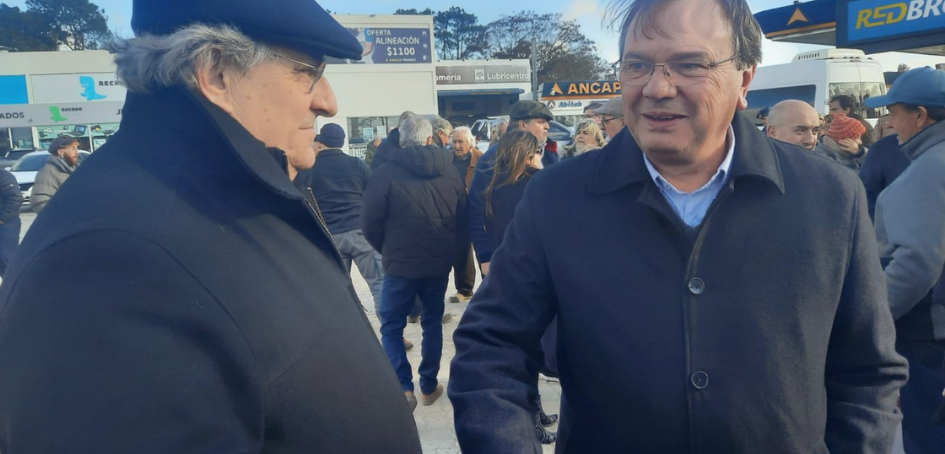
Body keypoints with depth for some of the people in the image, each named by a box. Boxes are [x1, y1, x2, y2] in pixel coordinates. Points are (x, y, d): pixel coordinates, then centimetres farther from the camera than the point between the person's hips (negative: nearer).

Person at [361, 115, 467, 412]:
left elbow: (370, 224, -8)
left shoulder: (386, 173, -9)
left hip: (401, 264, -4)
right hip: (439, 263, 4)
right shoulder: (449, 173, 3)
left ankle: (404, 388, 0)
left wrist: (388, 251, 8)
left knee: (391, 326, 10)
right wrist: (452, 250, 14)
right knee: (432, 323, 19)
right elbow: (464, 220, 4)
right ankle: (429, 386, 26)